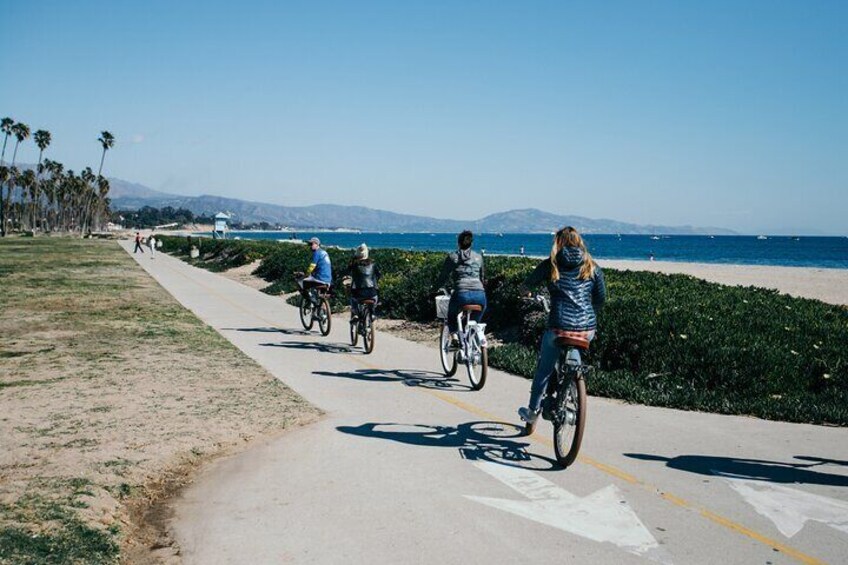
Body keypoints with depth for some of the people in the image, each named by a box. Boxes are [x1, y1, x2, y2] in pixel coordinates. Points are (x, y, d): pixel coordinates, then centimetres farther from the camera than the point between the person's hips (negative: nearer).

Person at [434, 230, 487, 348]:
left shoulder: (452, 257, 11)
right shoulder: (478, 257, 19)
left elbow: (443, 276, 15)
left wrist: (436, 288, 31)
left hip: (462, 294, -2)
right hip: (480, 295, 2)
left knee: (452, 316, 28)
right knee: (474, 322, 26)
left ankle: (454, 338, 8)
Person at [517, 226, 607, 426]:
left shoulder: (551, 265, 4)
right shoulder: (592, 267, 9)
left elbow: (528, 284, 18)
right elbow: (601, 297, 12)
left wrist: (525, 290, 41)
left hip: (559, 328, -2)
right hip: (587, 330, 2)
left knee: (544, 368, 17)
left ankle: (533, 410, 27)